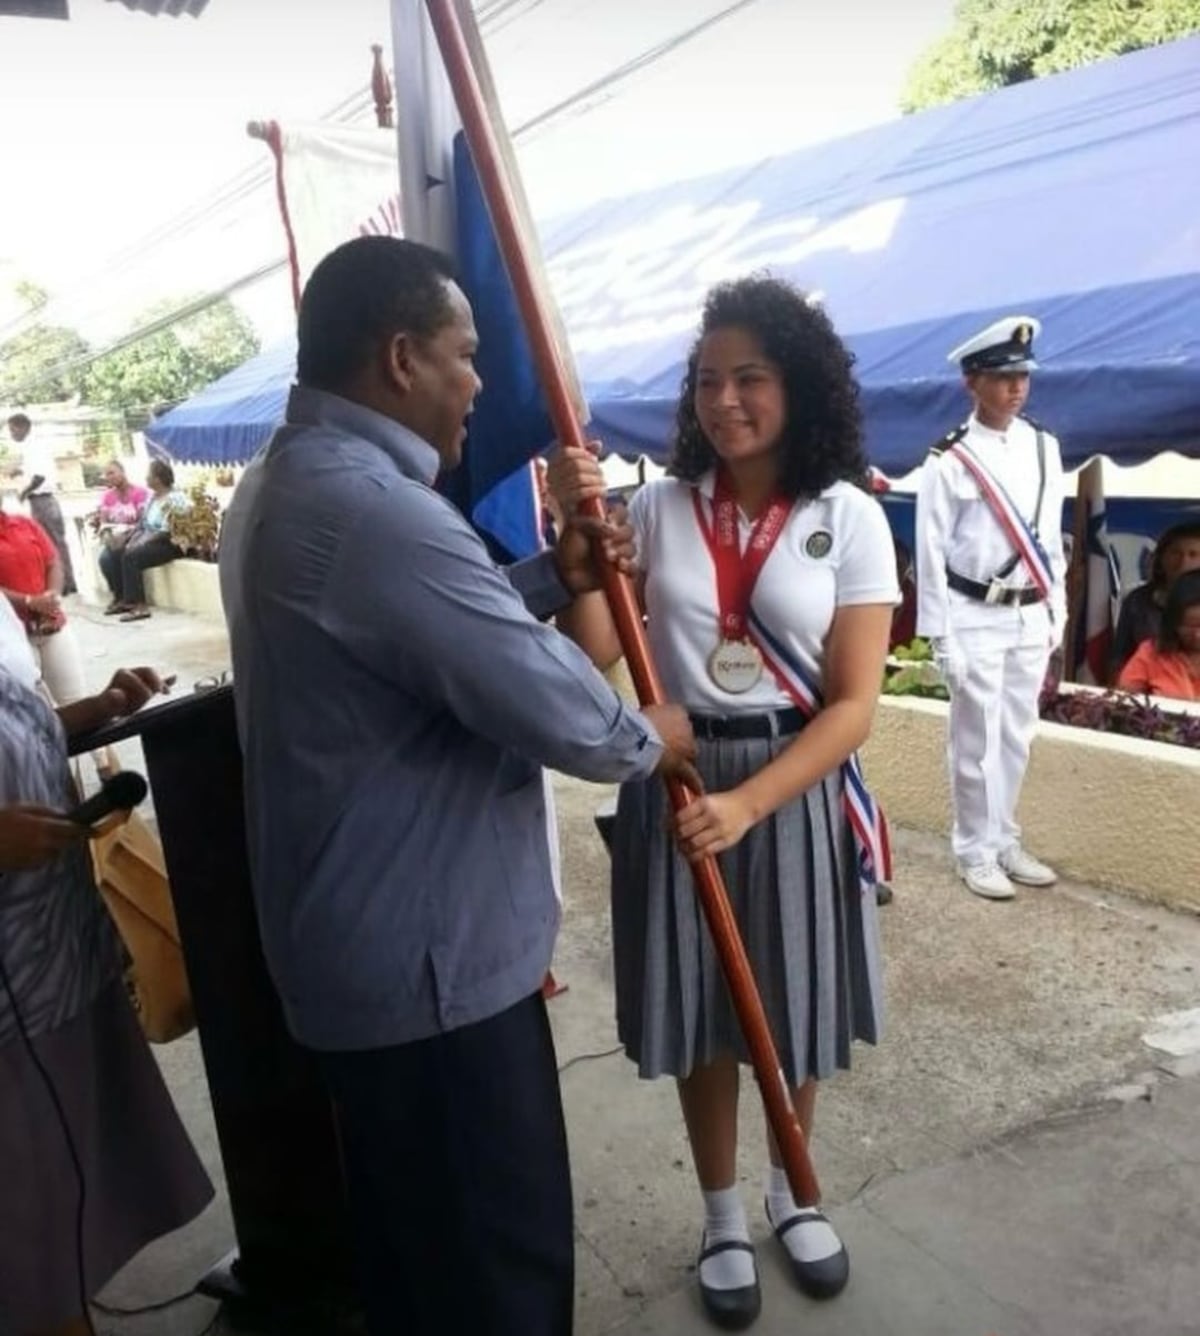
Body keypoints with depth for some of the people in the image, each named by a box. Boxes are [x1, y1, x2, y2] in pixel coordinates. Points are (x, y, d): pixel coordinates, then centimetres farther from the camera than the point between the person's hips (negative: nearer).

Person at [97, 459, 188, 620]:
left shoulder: (175, 498, -13)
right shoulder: (152, 496, 15)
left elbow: (169, 531, -21)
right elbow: (143, 522, 16)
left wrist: (143, 541, -22)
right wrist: (133, 539, -3)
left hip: (170, 544, -9)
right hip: (149, 542, 10)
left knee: (131, 557, -30)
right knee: (110, 557, -2)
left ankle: (139, 606, -27)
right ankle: (122, 599, 2)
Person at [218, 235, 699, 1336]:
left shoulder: (283, 483, 8)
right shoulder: (378, 510, -27)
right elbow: (561, 715, -24)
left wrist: (553, 577, 6)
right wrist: (654, 741, -4)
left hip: (353, 936, 11)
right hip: (429, 954, -10)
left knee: (409, 1228, 28)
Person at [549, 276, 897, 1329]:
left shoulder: (850, 517, -7)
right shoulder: (659, 507, -2)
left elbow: (854, 703, -11)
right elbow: (594, 656, -8)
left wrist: (747, 804, -22)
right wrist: (578, 530, -18)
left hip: (797, 789, 0)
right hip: (677, 783, 1)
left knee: (796, 1007, 16)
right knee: (701, 1014, 13)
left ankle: (793, 1194, 45)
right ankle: (724, 1219, 38)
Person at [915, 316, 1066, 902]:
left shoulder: (1043, 447, 7)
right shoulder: (949, 461, -9)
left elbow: (1051, 536, 12)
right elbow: (931, 554, -9)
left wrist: (1057, 612, 11)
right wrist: (940, 637, -11)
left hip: (1031, 618, 5)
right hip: (977, 619, -5)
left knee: (1016, 737, 13)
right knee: (977, 742, 1)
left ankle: (1004, 841, 28)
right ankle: (975, 851, 16)